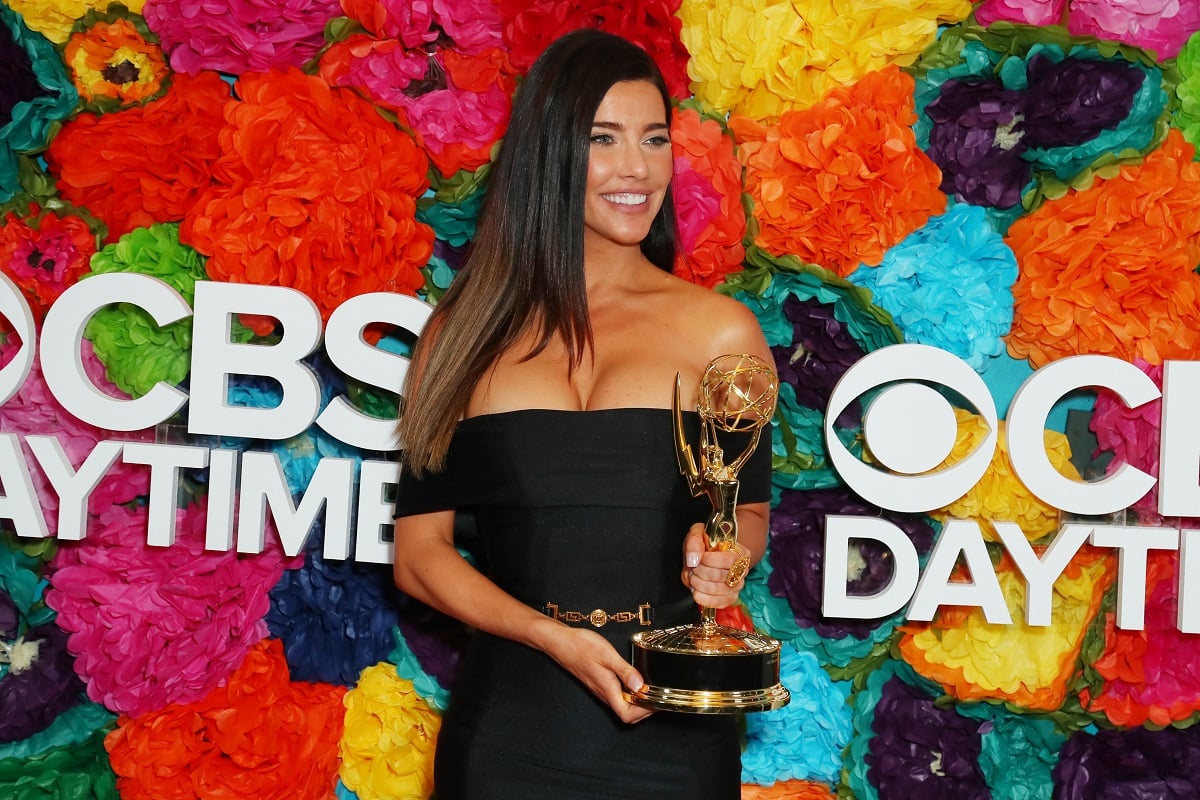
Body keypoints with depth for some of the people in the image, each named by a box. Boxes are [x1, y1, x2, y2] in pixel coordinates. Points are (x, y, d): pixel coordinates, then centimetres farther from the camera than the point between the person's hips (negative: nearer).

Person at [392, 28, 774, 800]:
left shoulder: (719, 330, 1)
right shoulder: (468, 330, 3)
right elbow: (419, 551, 2)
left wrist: (721, 555, -9)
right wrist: (554, 636, -13)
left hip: (672, 725, 0)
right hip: (509, 726, 0)